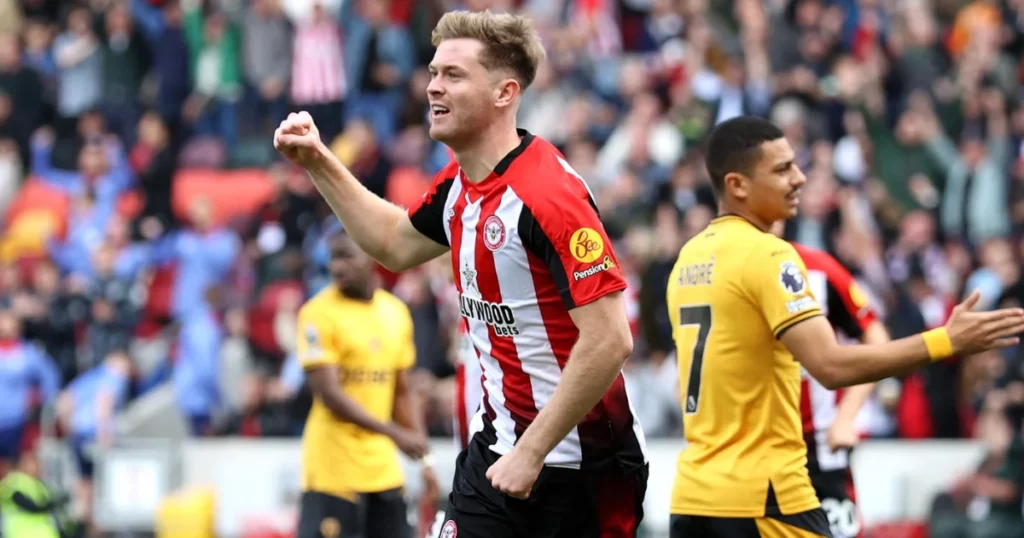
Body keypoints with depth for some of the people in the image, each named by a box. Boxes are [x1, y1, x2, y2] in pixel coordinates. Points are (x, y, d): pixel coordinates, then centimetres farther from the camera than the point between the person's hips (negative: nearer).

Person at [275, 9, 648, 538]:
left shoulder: (549, 193, -21)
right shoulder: (457, 185, 5)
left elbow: (608, 340, -25)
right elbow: (396, 243, 28)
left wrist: (531, 453, -23)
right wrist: (318, 162, 18)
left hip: (578, 469, -8)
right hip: (495, 450, 8)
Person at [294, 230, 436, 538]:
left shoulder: (396, 312, 9)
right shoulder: (319, 313, -10)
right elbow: (329, 393, -18)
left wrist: (421, 454, 10)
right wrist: (395, 434, -23)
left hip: (384, 468, 6)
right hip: (333, 472, -6)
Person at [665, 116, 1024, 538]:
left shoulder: (688, 258, 13)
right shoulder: (765, 255, -13)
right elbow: (832, 365, -22)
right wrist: (947, 341, -20)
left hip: (693, 494, 8)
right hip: (758, 496, -8)